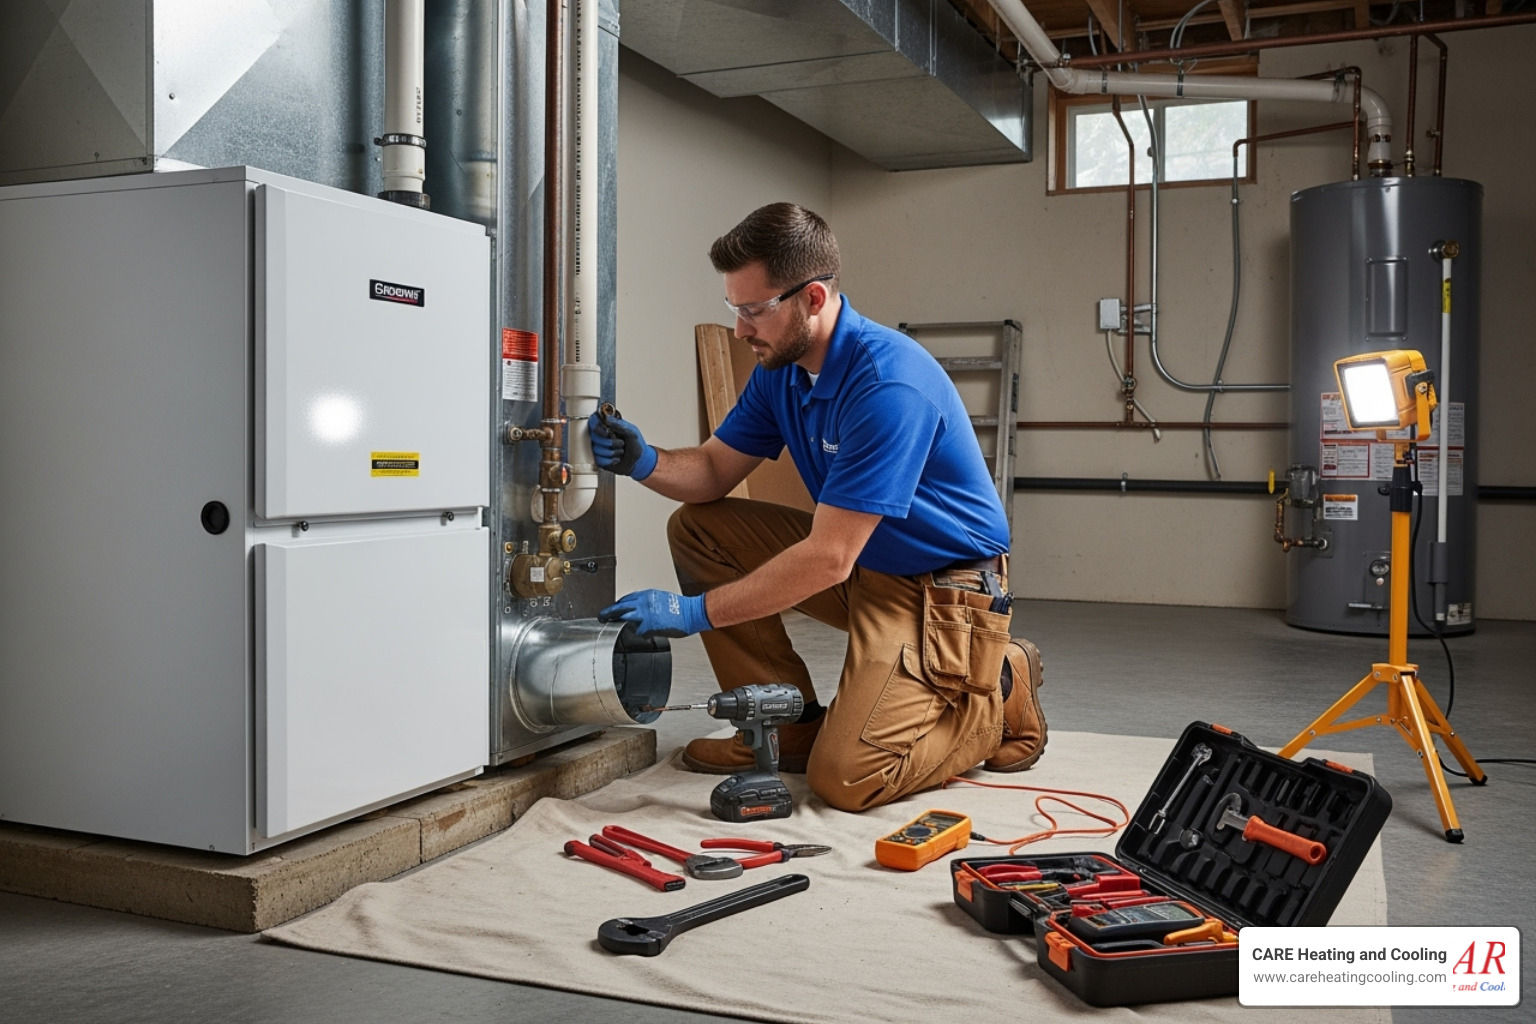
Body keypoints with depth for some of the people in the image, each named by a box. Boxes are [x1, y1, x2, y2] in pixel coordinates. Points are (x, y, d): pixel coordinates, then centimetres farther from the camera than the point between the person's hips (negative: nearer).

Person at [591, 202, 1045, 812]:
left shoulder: (889, 385, -29)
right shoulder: (780, 367, -1)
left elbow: (827, 559, -30)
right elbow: (717, 470, 6)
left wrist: (696, 611, -27)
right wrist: (644, 462, -16)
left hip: (945, 586, -9)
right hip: (857, 562, 9)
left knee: (844, 778, -21)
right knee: (697, 529, -2)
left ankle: (998, 694, 5)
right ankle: (790, 724, 4)